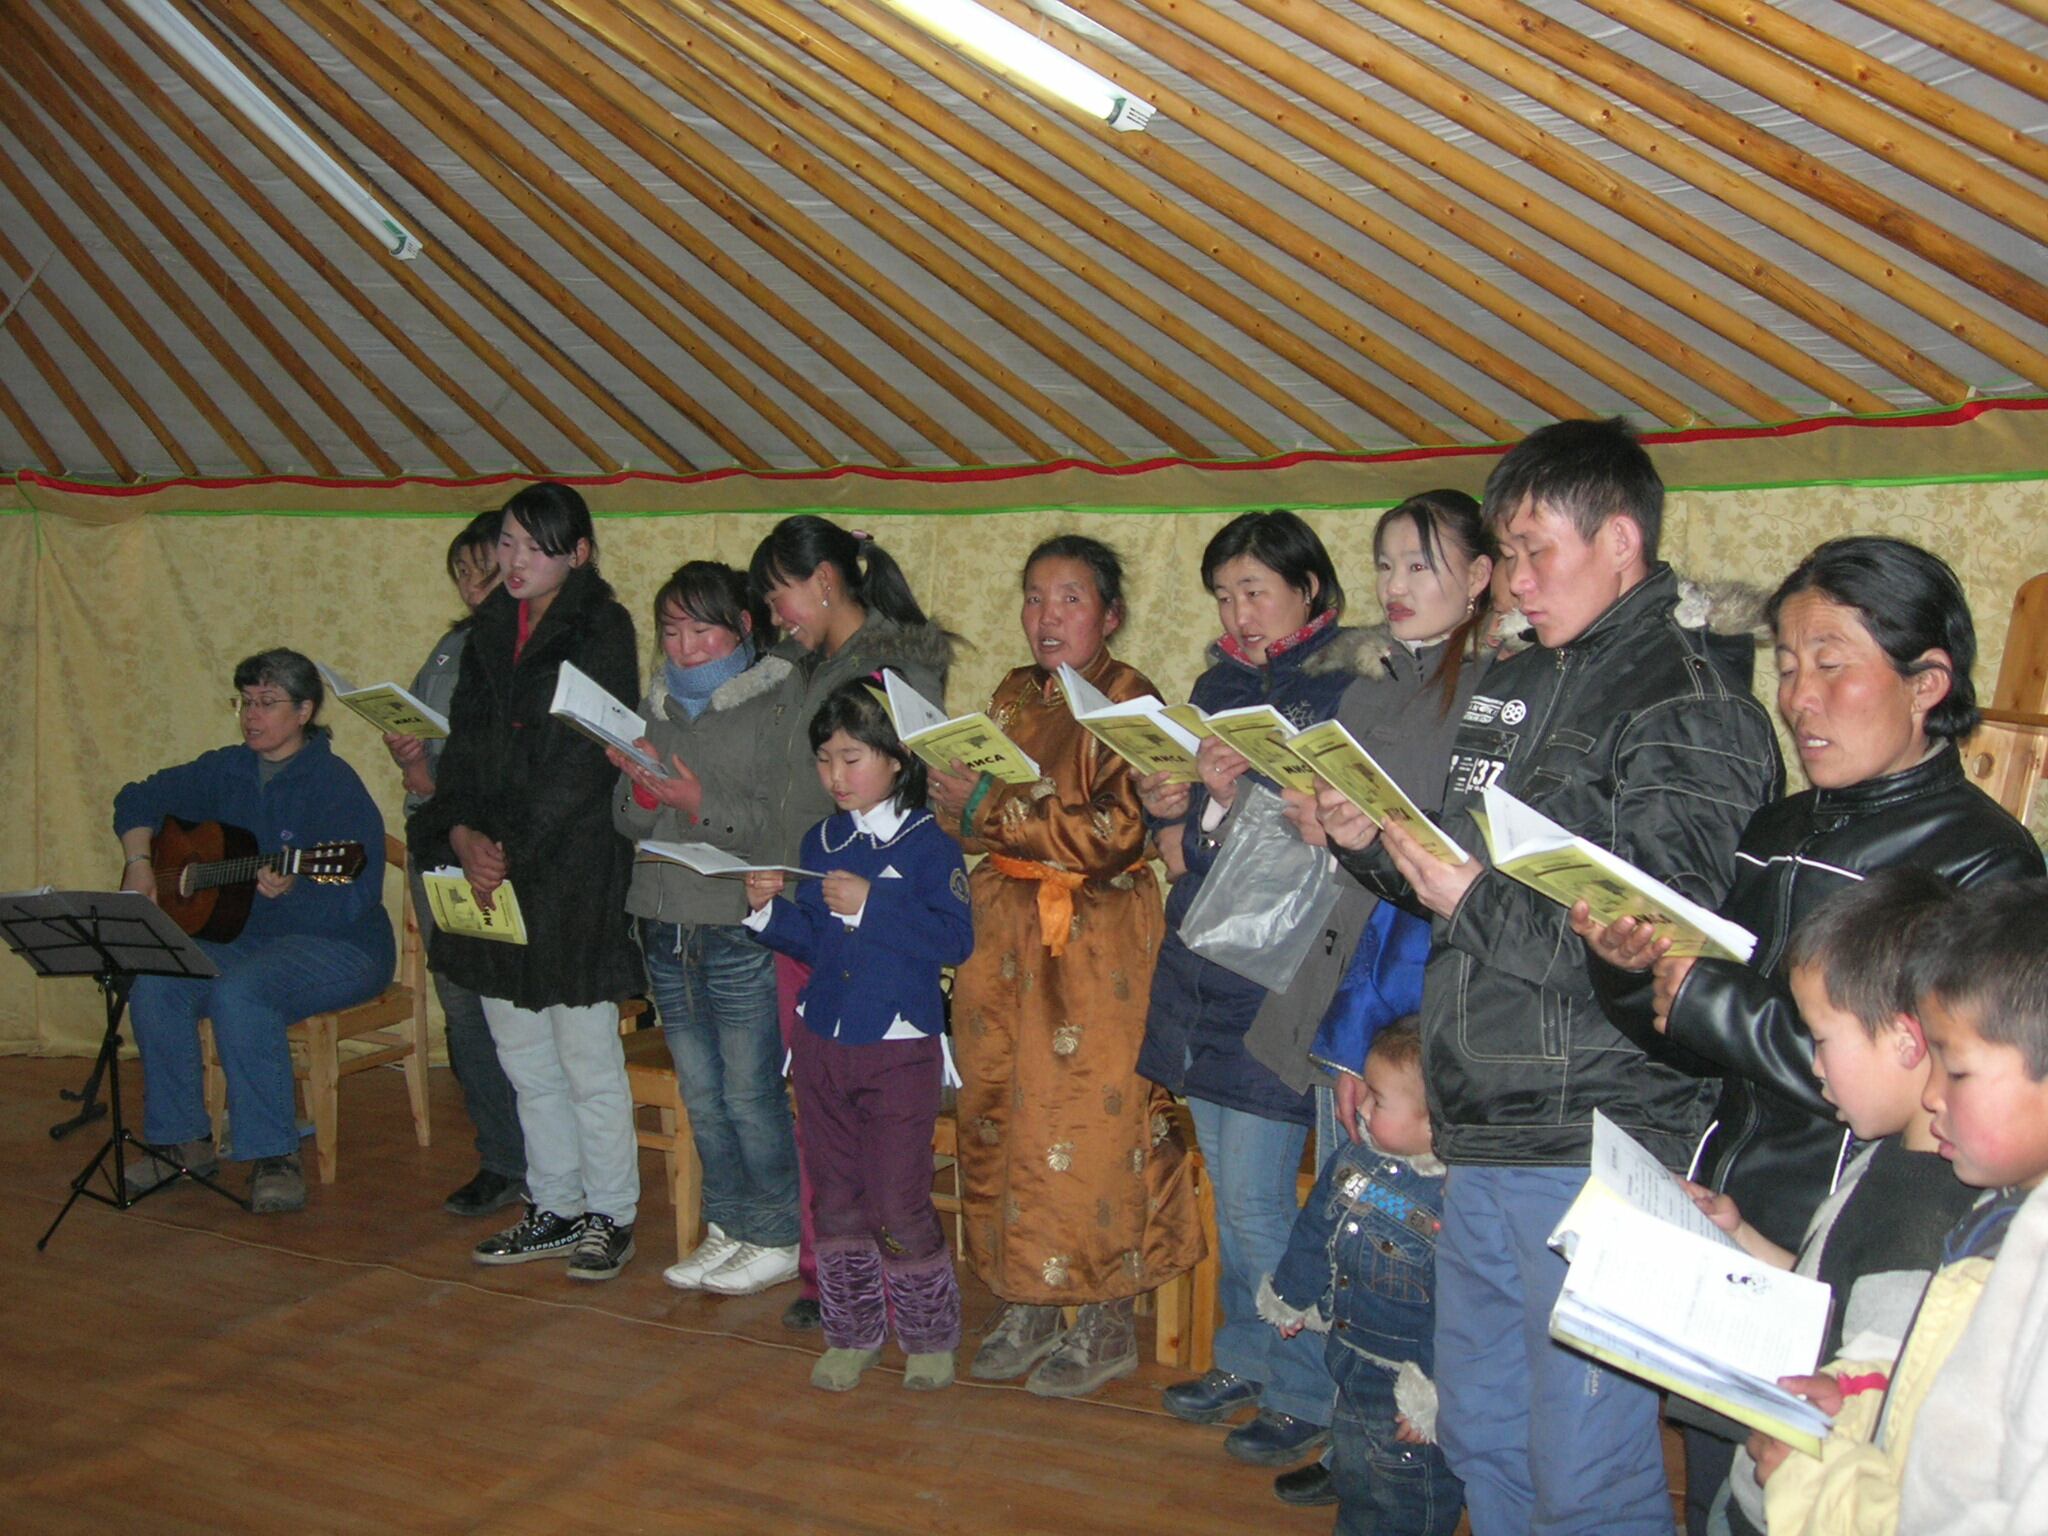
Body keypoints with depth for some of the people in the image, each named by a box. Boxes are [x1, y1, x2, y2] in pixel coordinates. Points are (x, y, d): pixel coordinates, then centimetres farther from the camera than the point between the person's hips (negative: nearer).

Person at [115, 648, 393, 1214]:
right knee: (154, 984, -18)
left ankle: (275, 1157, -22)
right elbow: (140, 798, 21)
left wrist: (289, 891, -39)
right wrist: (139, 863, 5)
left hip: (337, 946, -7)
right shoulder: (227, 771, 7)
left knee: (239, 992, -33)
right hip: (245, 937, 7)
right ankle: (185, 1141, -2)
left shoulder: (335, 786, -15)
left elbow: (353, 902, -22)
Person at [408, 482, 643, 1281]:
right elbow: (466, 743, 10)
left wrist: (514, 849, -15)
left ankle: (610, 1216, 15)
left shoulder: (602, 631, -7)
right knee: (524, 1059, 13)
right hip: (492, 863, 7)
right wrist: (461, 832, -7)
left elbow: (581, 762, -14)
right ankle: (554, 1208, 25)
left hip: (573, 870, -6)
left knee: (588, 1058, 1)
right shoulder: (490, 632, 13)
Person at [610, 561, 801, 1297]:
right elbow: (628, 821, 12)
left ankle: (776, 1238, 17)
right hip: (666, 924, 7)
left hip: (742, 930, -6)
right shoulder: (656, 704, 12)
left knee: (750, 1091, 1)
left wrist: (703, 808, -24)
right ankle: (728, 1228, 28)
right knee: (700, 1092, 15)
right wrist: (642, 789, -9)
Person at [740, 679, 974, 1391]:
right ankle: (852, 1333, 28)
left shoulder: (928, 845, -10)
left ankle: (930, 1335, 19)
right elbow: (811, 942, 14)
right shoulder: (821, 842, 9)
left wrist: (870, 904, -22)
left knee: (897, 1202, -1)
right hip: (823, 1041, 6)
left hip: (900, 1047, -6)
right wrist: (770, 907, -4)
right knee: (835, 1197, 13)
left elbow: (955, 939, -20)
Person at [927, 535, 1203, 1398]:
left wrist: (989, 807, -18)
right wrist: (953, 800, -9)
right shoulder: (1012, 698, 13)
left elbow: (1115, 832, -18)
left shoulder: (1130, 703, -7)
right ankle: (1025, 1304, 22)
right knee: (1000, 1115, 8)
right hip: (1004, 932, 6)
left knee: (1090, 1127, -2)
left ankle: (1107, 1322, 12)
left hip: (1096, 946, -6)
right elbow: (967, 818, 14)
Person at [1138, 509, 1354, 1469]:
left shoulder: (1350, 685, -9)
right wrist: (1168, 802, -5)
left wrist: (1241, 798, -23)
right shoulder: (1220, 684, 13)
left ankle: (1307, 1396, 15)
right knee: (1231, 1192, 17)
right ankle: (1245, 1361, 33)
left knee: (1255, 1201, -3)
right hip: (1202, 958, 7)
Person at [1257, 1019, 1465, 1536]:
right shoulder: (1354, 1159, -5)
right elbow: (1315, 1232, 12)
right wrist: (1290, 1298, 24)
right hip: (1350, 1367, 7)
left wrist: (1432, 1396, -21)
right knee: (1353, 1478, 26)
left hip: (1410, 1384, -7)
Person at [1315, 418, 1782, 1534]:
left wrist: (1474, 897, -20)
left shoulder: (1689, 709, -11)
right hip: (1482, 1142, 8)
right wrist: (1375, 845, 1)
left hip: (1597, 1149, -8)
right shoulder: (1515, 685, 14)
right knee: (1481, 1440, 20)